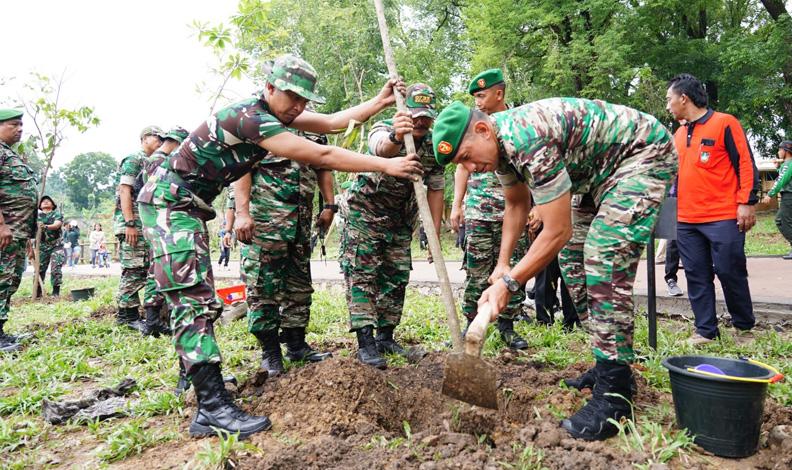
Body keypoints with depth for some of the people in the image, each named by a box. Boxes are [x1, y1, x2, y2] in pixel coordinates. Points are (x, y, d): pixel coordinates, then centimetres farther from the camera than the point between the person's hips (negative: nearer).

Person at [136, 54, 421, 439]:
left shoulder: (273, 112, 6)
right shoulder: (249, 117, -23)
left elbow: (333, 122, 8)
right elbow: (322, 156, -25)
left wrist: (380, 101, 4)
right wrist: (386, 165, -21)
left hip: (190, 205, 10)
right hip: (168, 200, -10)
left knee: (199, 298, 11)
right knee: (193, 297, -18)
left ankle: (195, 373, 23)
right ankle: (213, 408, -21)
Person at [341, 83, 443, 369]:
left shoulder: (434, 144, -6)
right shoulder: (383, 129, -21)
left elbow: (435, 189, -2)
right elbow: (382, 149, -47)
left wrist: (435, 234, -5)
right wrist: (395, 137, -72)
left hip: (401, 217, 5)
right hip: (365, 209, -5)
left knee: (397, 276, 6)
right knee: (362, 272, -12)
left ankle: (386, 337, 18)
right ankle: (365, 342, -12)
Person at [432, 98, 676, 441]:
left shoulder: (529, 142, -34)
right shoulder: (499, 142, -4)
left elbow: (557, 232, -30)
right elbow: (517, 204, 12)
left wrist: (508, 284, -25)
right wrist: (503, 263, 3)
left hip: (644, 153, -10)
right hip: (602, 167, 10)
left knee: (605, 256, -23)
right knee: (573, 257, 6)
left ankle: (614, 393, -18)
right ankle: (610, 367, 15)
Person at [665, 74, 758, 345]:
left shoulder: (724, 123, -3)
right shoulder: (679, 134, 16)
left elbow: (745, 164, -6)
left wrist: (747, 202, -12)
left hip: (723, 217, -6)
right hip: (686, 220, 6)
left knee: (730, 272, 1)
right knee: (697, 276, 6)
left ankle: (744, 326, 21)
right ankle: (705, 330, 14)